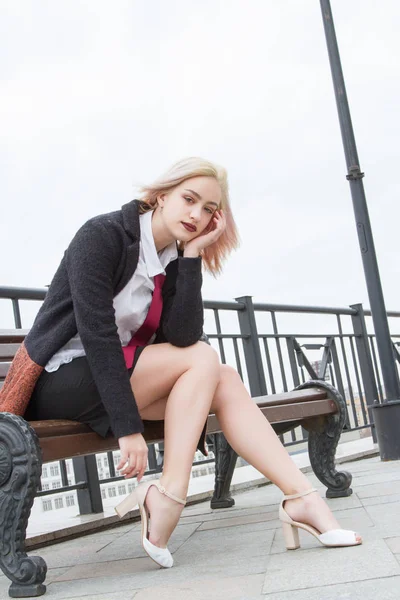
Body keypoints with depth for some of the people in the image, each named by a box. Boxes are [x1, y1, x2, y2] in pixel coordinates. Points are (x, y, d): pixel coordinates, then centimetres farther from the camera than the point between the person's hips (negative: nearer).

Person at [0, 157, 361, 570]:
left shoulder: (175, 260, 5)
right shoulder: (102, 235, -16)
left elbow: (183, 336, -11)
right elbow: (95, 331, -25)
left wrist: (192, 255, -15)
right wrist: (128, 427, -30)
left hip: (114, 376, 7)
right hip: (60, 380, -7)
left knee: (225, 382, -10)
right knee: (201, 359, -19)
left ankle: (301, 496, -13)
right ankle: (168, 498, -23)